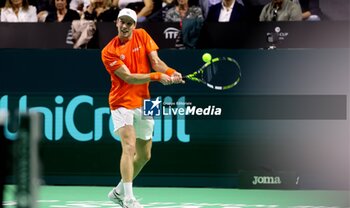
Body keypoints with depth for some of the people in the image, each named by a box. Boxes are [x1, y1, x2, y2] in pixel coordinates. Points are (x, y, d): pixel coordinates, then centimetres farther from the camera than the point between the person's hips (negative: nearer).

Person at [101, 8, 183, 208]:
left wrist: (171, 72, -25)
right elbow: (128, 77, -19)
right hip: (122, 103, -6)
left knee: (144, 155, 13)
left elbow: (156, 61, -5)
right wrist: (156, 76, -30)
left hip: (143, 102, 6)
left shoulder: (142, 35, 2)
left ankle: (119, 191, 31)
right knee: (129, 147, -24)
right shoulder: (109, 52, -12)